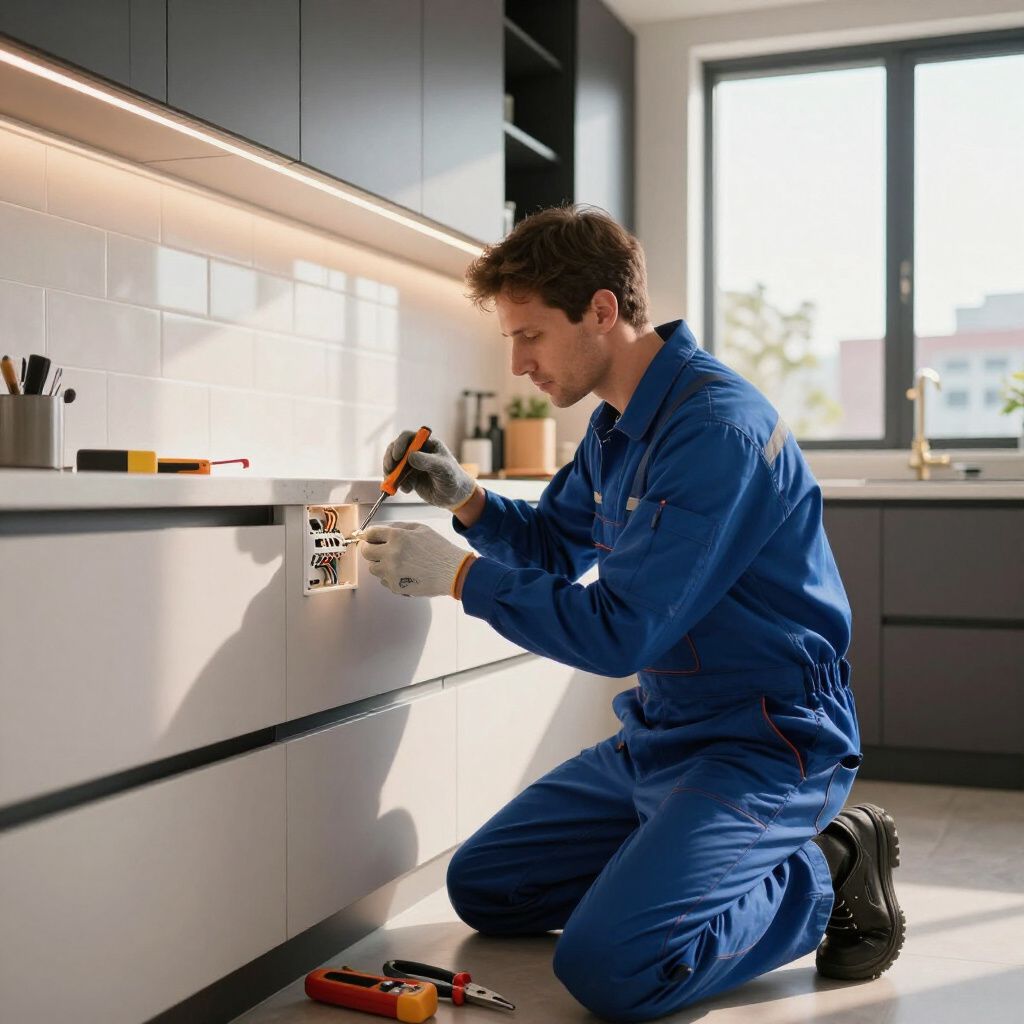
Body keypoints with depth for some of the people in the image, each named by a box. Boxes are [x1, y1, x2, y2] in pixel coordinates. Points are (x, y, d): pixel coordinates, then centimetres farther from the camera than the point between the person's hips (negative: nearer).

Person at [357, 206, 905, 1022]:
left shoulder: (717, 428, -24)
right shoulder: (616, 424, 6)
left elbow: (620, 632, -26)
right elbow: (552, 546, 20)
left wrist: (458, 574, -19)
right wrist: (464, 499, 0)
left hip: (765, 743, -9)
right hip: (658, 735, 9)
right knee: (479, 888, 11)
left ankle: (822, 877, -4)